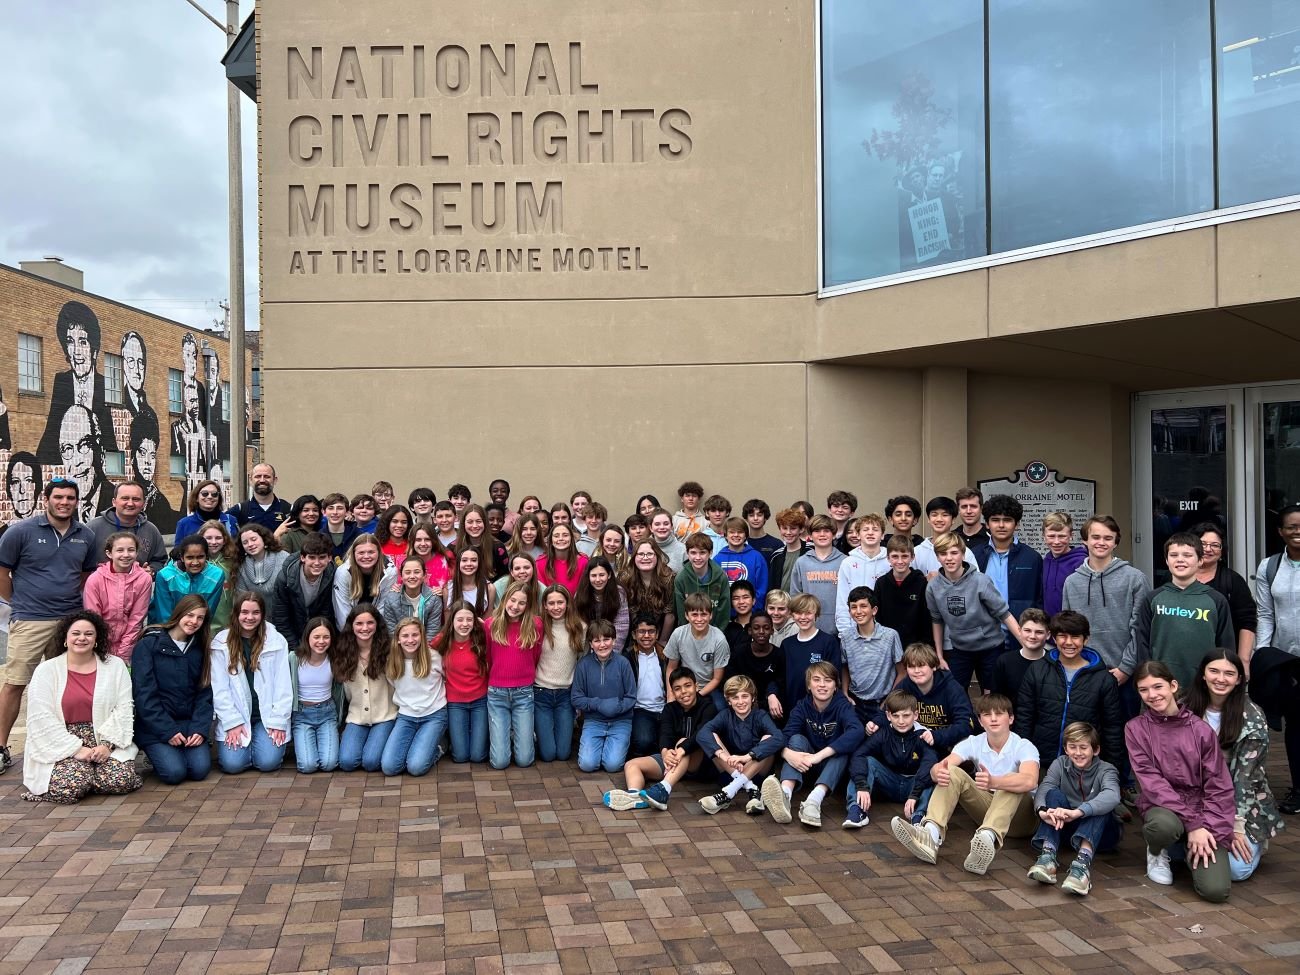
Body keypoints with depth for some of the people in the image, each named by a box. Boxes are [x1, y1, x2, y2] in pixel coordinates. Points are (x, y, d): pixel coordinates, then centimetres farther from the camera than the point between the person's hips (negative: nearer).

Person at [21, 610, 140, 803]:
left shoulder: (115, 666, 7)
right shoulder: (46, 670, 3)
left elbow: (124, 710, 0)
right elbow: (41, 718, -6)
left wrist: (107, 744, -15)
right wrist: (76, 749, -15)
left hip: (108, 742, 2)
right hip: (64, 746, -1)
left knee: (120, 781, -23)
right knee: (70, 787, -29)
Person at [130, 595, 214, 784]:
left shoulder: (200, 650, 10)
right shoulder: (148, 645, -5)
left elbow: (205, 694, 6)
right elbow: (144, 694, -10)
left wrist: (200, 729, -10)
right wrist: (168, 731, -15)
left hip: (189, 724, 4)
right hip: (155, 727, -3)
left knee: (200, 769, -19)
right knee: (174, 772, -22)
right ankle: (159, 753, 10)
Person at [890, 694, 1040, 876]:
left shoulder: (1024, 747, -14)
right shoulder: (974, 743, -3)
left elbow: (1030, 781, -38)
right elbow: (936, 768, -18)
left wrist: (994, 782, -56)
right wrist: (939, 773, -44)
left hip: (1020, 815, -4)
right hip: (987, 806, 4)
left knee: (1014, 783, -35)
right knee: (952, 773, -18)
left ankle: (987, 838, -62)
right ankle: (931, 834, -42)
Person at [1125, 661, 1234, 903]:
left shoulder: (1201, 729, -2)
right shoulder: (1135, 728, -3)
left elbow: (1219, 786, -2)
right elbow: (1151, 782, -11)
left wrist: (1207, 828, -15)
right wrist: (1193, 824, -19)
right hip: (1161, 806, -1)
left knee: (1216, 890, -20)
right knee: (1165, 825, -39)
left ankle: (1192, 852, 15)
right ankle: (1157, 853, 0)